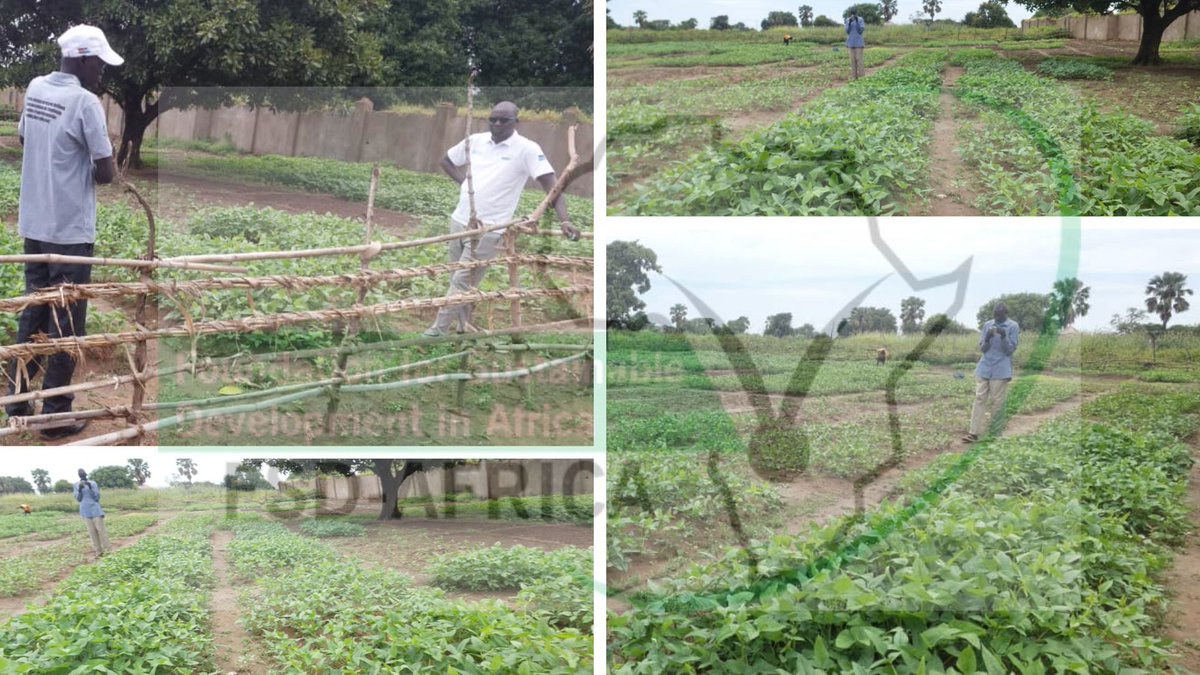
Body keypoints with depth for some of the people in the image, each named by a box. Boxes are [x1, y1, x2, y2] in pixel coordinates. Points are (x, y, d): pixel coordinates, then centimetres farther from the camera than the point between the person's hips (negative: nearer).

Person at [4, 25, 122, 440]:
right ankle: (55, 414, 7)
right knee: (65, 321, 1)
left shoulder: (35, 89, 6)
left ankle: (17, 401, 23)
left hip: (33, 223, 7)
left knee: (33, 312, 17)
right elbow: (106, 173, -15)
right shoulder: (86, 102, -17)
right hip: (70, 230, -7)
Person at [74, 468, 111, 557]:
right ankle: (98, 551, 5)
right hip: (86, 510, 2)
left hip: (95, 509, -2)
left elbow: (97, 497, -5)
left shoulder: (93, 483, -1)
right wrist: (80, 490, -14)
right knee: (92, 531, 1)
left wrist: (90, 488, -18)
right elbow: (78, 499, 3)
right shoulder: (77, 485, 7)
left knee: (100, 528, -7)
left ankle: (108, 549, -4)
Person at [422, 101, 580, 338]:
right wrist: (464, 181, 4)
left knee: (461, 283, -5)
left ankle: (437, 332, 3)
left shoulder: (527, 149, -11)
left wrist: (564, 220, -30)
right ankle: (463, 327, 29)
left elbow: (552, 186, -17)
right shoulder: (475, 141, 5)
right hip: (459, 221, 6)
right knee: (460, 281, 14)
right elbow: (446, 161, 22)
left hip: (488, 230, -6)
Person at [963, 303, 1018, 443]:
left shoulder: (1013, 326, -2)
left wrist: (1004, 337, -20)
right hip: (984, 368, 3)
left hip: (1001, 371, -3)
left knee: (997, 402, -1)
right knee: (980, 399, -1)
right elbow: (982, 348, 8)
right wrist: (987, 338, -12)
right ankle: (974, 433, -4)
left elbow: (1010, 350, -5)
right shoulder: (987, 325, 8)